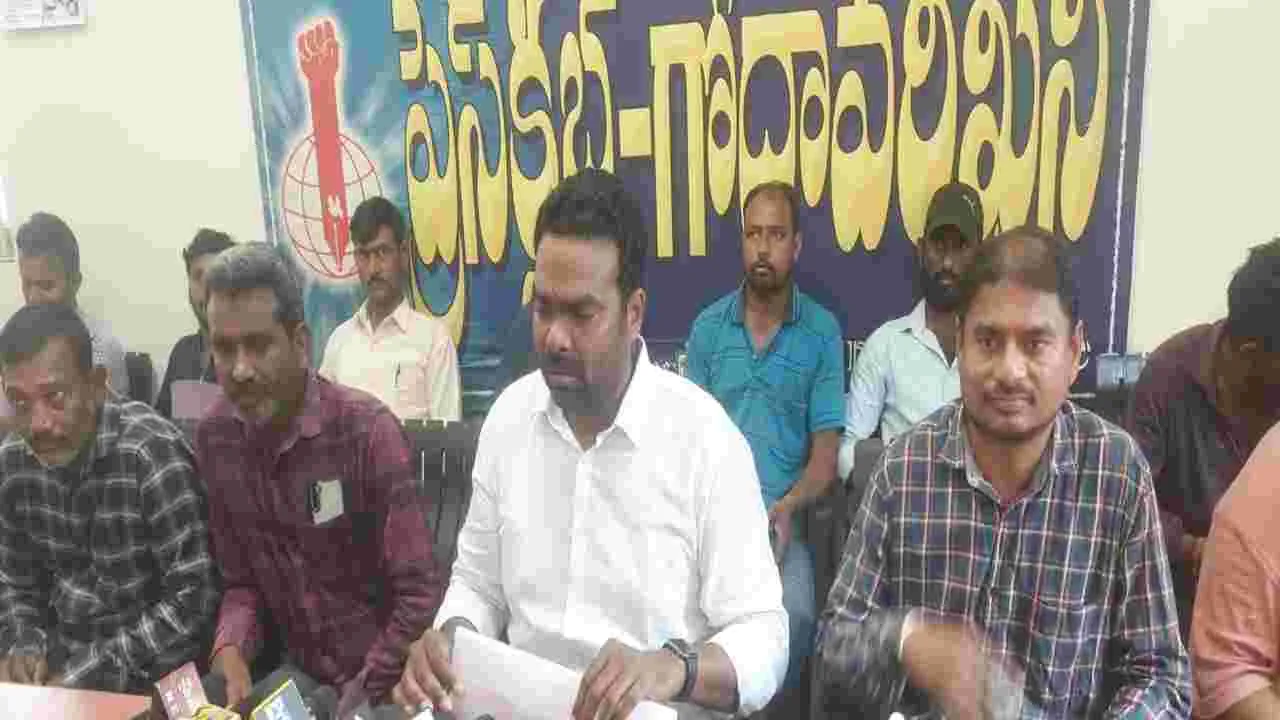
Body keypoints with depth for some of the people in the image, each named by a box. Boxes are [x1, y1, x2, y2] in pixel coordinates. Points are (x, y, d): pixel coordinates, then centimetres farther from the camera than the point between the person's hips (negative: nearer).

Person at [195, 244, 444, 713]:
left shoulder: (366, 430, -20)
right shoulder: (214, 438, -3)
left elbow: (420, 594, -18)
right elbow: (241, 581, 4)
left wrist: (358, 700, -17)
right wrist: (230, 649, -14)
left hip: (385, 687, -5)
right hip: (300, 677, 5)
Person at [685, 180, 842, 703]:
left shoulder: (822, 332, 4)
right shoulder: (707, 327, 10)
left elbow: (826, 449, 3)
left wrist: (787, 508, -16)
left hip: (779, 516, -1)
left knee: (794, 617, -28)